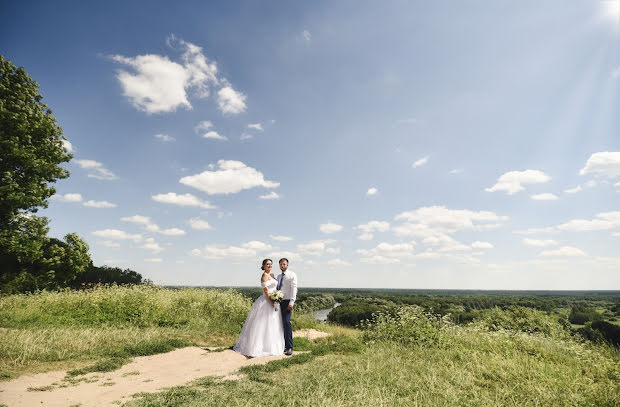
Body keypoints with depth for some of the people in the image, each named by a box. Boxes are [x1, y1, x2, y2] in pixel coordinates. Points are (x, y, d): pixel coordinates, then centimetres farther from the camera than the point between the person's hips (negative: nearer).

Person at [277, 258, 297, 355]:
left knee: (286, 322, -15)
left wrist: (291, 302, -17)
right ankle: (283, 345, 12)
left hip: (287, 301, -6)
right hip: (279, 302, 6)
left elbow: (294, 288, -9)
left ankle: (289, 347, -11)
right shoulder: (278, 276, 18)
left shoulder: (292, 275, -1)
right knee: (280, 323, 4)